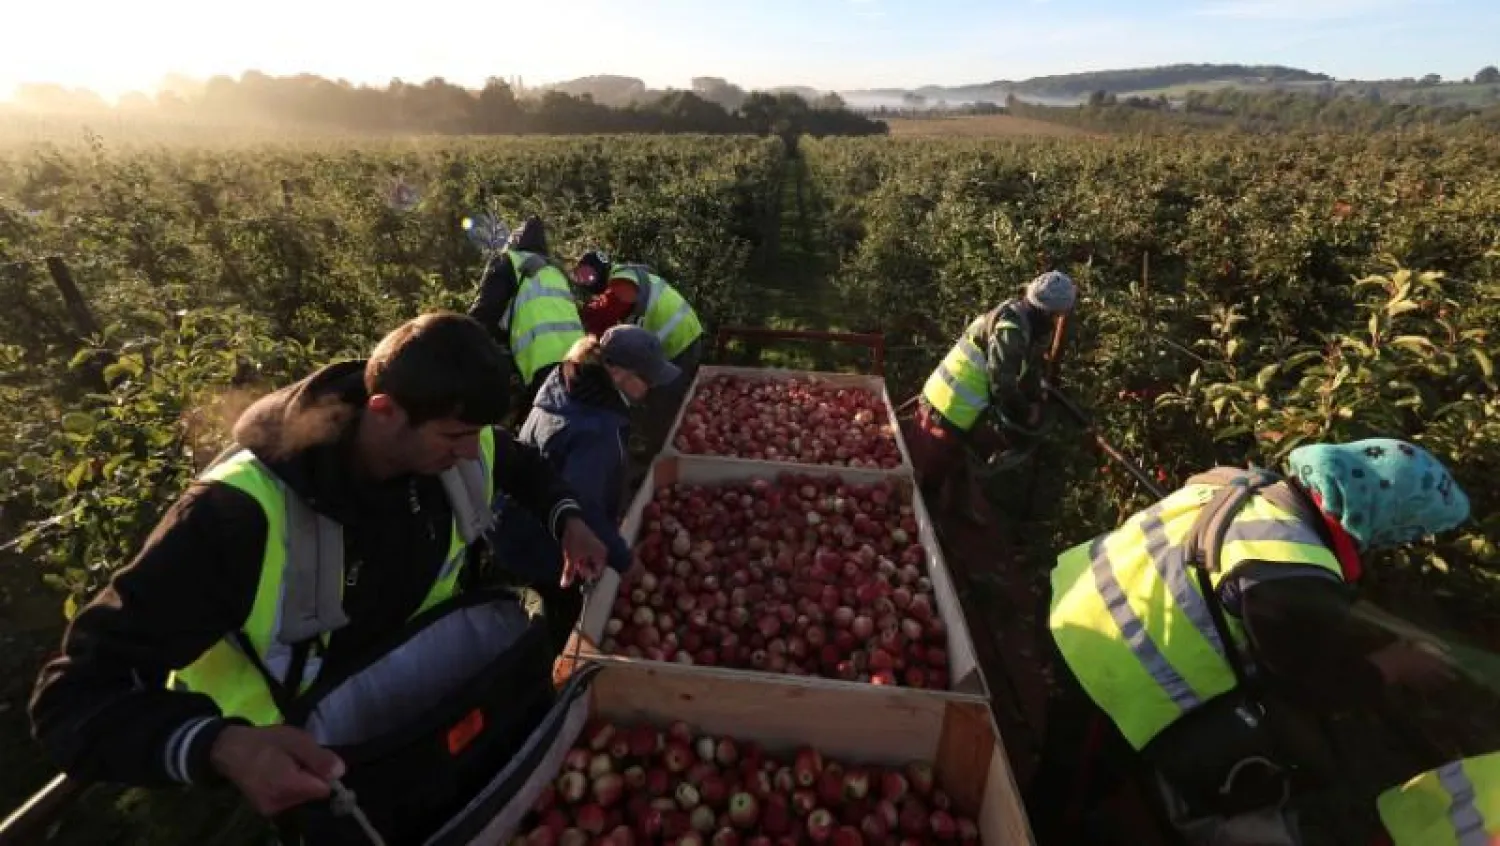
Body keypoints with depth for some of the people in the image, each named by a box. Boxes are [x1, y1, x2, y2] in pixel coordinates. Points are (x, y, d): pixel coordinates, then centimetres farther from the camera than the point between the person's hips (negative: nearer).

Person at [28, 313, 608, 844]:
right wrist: (220, 747, -41)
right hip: (315, 751, -5)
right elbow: (76, 693, -23)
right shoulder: (242, 510, -29)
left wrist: (567, 520, -9)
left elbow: (523, 465, 10)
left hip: (426, 673, 6)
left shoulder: (458, 444, -13)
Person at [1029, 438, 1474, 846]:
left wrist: (1390, 634, 27)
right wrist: (1403, 664, 12)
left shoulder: (1245, 484, -1)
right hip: (1099, 682, -8)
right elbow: (1324, 683, -6)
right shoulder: (1290, 580, -28)